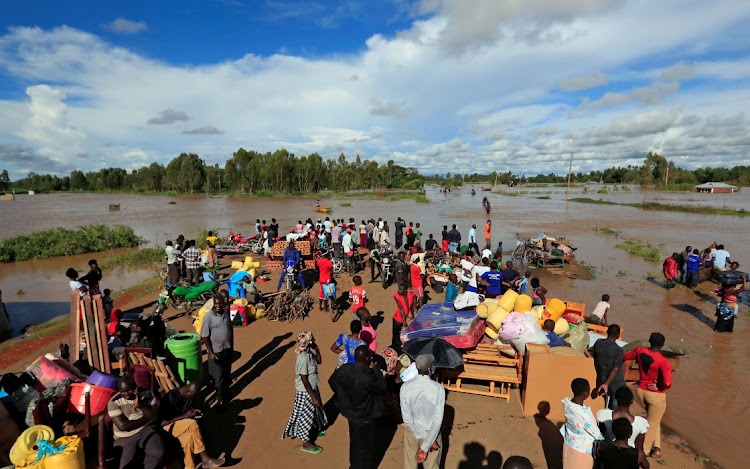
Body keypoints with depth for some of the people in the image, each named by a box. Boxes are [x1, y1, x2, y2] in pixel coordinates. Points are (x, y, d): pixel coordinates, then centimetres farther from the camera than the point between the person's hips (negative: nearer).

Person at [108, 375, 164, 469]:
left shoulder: (146, 393, 0)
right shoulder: (114, 402, -6)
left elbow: (155, 415, -5)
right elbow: (123, 426, -13)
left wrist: (139, 405, -16)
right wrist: (146, 418, -6)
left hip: (146, 430, 1)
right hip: (125, 436, -1)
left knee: (159, 453, -23)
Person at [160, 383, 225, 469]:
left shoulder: (188, 395, -5)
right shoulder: (170, 398, -28)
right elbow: (163, 422, -24)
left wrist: (192, 411, -6)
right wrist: (185, 416, -23)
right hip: (168, 425, -7)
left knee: (189, 438, -25)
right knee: (193, 424, -30)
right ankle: (205, 459, -20)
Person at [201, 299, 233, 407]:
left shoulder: (226, 314, 0)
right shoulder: (208, 317, -17)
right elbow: (205, 336, -14)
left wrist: (232, 345, 13)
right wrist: (210, 353, -17)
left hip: (227, 349, 5)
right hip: (216, 351, -5)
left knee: (227, 373, 19)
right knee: (218, 376, 4)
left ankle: (225, 390, 41)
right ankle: (221, 400, 18)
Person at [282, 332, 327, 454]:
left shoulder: (309, 353, -5)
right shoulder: (303, 358, -31)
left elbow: (319, 361, 15)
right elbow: (304, 381, -27)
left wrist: (317, 349, -1)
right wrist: (313, 397, -21)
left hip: (312, 389, 9)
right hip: (305, 392, -9)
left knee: (314, 412, 26)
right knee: (306, 416, 9)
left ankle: (313, 432, 49)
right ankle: (306, 443, 27)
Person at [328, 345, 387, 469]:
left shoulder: (345, 369, -16)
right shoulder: (367, 378, -36)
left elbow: (332, 381, 2)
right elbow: (382, 387, -19)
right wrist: (374, 369, -15)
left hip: (352, 414, 8)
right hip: (364, 419, -7)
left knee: (354, 443, 31)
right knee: (365, 449, 17)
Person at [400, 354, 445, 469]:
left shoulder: (405, 387, -20)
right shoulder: (438, 389, -24)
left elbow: (407, 418, -17)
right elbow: (438, 420, -23)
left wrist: (426, 440, -11)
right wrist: (425, 447, -19)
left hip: (412, 431, 1)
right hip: (432, 432, -1)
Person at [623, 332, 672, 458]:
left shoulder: (640, 350, -9)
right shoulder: (663, 362, -24)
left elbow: (625, 357, 8)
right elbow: (667, 383, -32)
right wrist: (660, 387, -10)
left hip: (641, 391, 5)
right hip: (656, 396, -4)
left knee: (653, 419, 28)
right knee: (653, 423, 17)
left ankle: (656, 448, 28)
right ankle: (644, 450, 30)